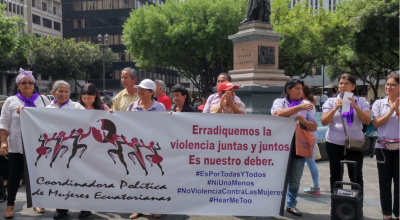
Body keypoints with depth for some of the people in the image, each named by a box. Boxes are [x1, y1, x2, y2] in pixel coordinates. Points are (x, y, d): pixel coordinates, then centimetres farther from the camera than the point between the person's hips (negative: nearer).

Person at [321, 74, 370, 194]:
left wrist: (355, 107, -19)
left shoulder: (361, 101, 5)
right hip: (335, 143, 1)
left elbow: (367, 121, -7)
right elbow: (324, 122, -4)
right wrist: (335, 109, -18)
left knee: (356, 176, 2)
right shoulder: (331, 101, 4)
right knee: (335, 175, 9)